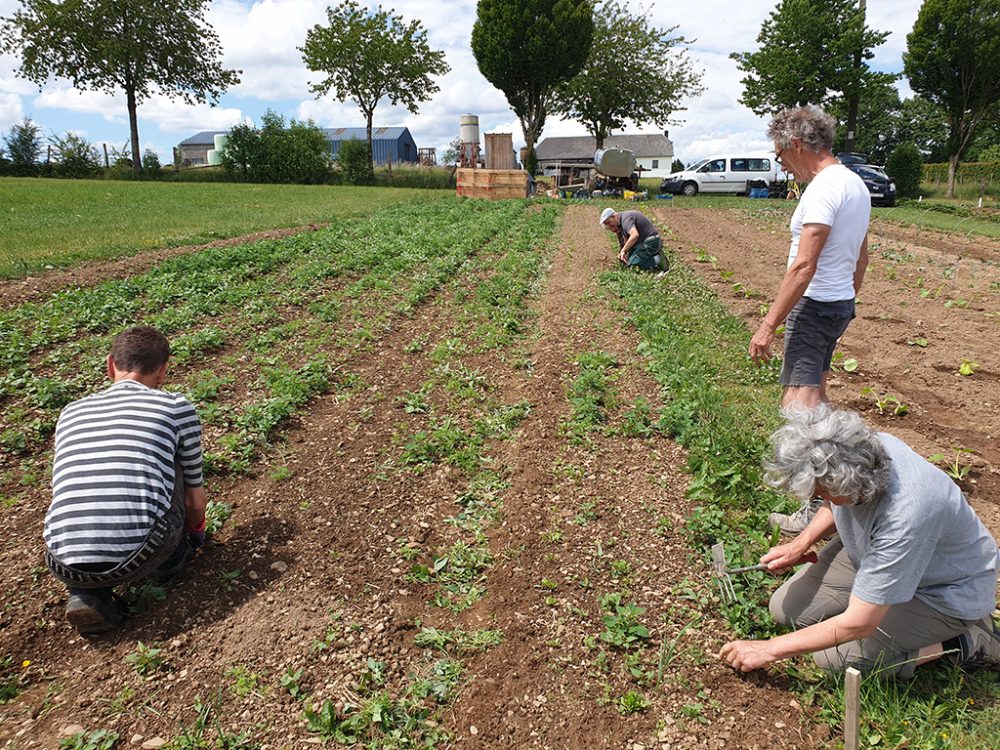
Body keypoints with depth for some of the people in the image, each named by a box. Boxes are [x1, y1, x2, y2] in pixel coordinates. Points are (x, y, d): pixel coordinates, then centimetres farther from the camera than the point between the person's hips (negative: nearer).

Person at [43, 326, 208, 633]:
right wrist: (196, 533, 44)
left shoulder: (70, 412, 20)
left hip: (65, 568, 3)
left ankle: (86, 594, 13)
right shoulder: (175, 406, 8)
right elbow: (195, 500, 20)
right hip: (138, 556, -3)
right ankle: (172, 558, 28)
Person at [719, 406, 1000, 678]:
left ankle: (966, 642, -2)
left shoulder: (904, 518, -41)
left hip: (945, 593, -7)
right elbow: (834, 505, 8)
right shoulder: (860, 447, -21)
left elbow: (857, 624, -32)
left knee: (834, 656, -19)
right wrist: (800, 544, -8)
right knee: (787, 608, -1)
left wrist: (770, 649, -24)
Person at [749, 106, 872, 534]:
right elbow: (861, 256, 20)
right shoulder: (856, 184, 12)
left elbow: (804, 266, -26)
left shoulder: (823, 189, -19)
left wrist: (768, 325, -25)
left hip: (815, 306, -10)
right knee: (814, 389, 25)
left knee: (798, 401, -14)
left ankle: (819, 507, -16)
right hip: (841, 304, 10)